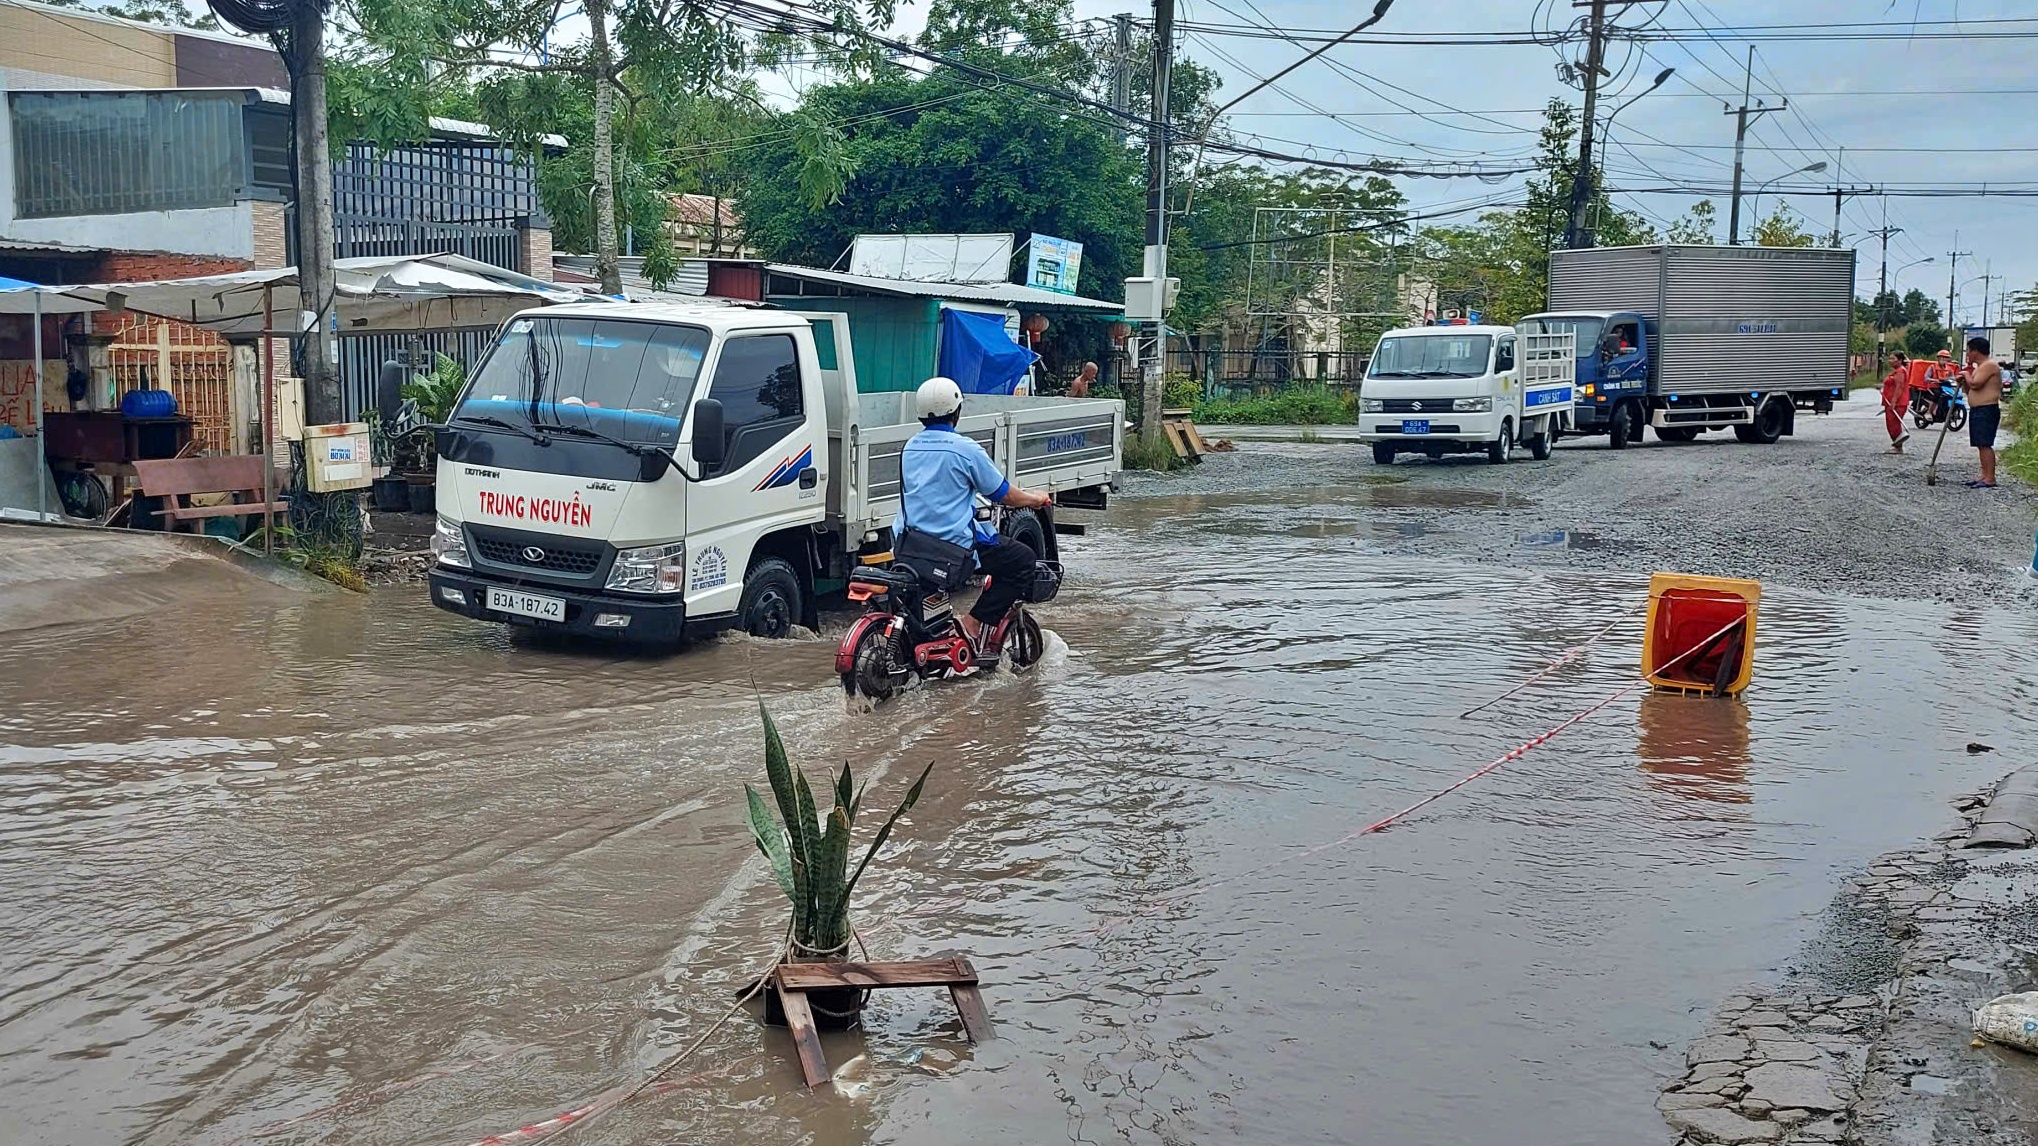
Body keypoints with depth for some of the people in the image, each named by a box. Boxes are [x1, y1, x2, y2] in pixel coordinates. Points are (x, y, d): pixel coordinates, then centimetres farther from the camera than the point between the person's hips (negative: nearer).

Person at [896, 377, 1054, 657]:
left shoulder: (910, 447, 10)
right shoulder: (965, 449, -11)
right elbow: (1004, 495, -3)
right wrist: (1035, 499, 18)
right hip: (955, 543, -8)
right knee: (1022, 559, 5)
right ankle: (974, 625, -3)